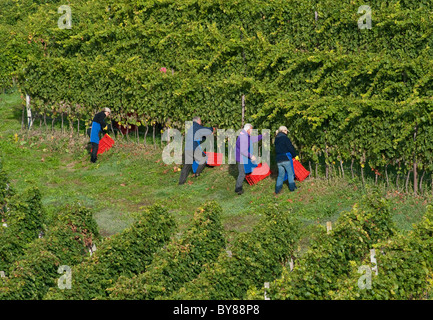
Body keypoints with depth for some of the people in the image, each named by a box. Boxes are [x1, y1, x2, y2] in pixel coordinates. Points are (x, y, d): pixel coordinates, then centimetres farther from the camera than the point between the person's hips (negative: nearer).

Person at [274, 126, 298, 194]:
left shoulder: (276, 139, 12)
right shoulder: (285, 138, -11)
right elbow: (290, 148, -11)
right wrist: (295, 155, 4)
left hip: (278, 160, 6)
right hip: (286, 158, -6)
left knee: (281, 174, 11)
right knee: (290, 173, 8)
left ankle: (277, 190, 6)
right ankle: (292, 187, 11)